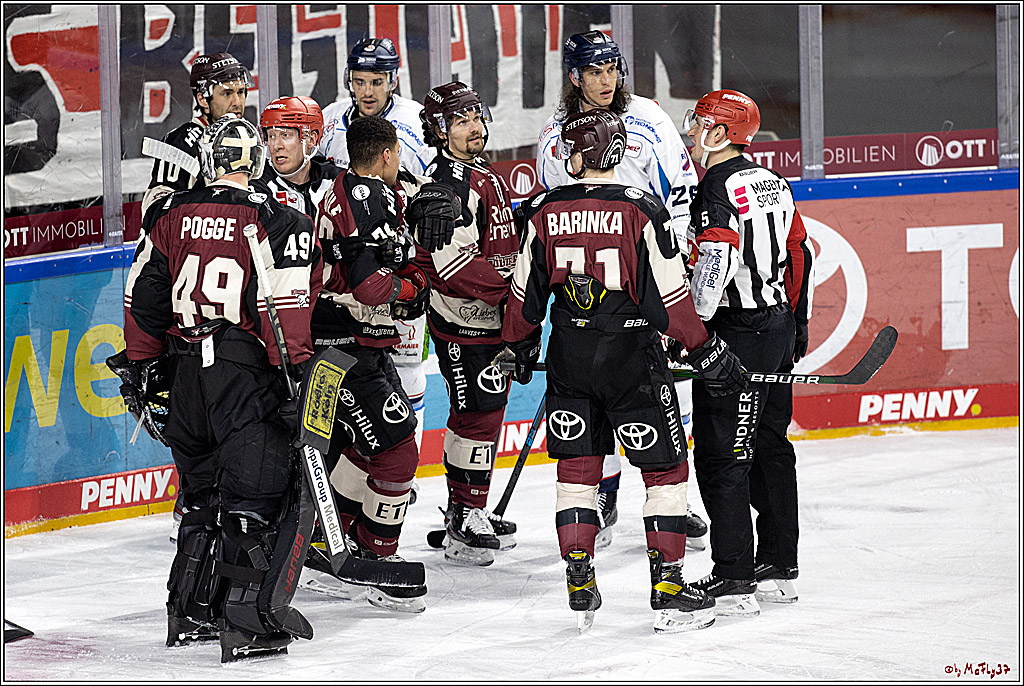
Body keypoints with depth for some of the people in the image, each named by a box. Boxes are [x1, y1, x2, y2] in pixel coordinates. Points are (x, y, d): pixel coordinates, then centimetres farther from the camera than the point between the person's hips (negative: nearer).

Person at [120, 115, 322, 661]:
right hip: (247, 370, -6)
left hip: (185, 371, 6)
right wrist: (298, 366, -9)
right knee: (262, 491, -4)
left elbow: (143, 295, 12)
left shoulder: (170, 215, 8)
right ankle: (249, 617, -10)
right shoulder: (278, 223, -7)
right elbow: (285, 305, -14)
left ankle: (189, 610, 23)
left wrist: (141, 363, 21)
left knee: (208, 493, 19)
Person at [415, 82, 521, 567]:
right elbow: (452, 267, -27)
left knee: (485, 413, 16)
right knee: (477, 416, -8)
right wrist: (512, 278, -26)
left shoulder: (484, 176, 14)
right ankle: (465, 526, -3)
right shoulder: (447, 186, -19)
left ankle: (469, 512, 26)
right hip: (464, 325, -10)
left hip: (492, 320, 10)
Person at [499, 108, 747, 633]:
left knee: (577, 468, 15)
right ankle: (669, 590, 2)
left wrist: (518, 347, 23)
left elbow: (527, 292, 7)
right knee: (665, 470, 6)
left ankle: (580, 587, 13)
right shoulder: (641, 209, -12)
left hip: (569, 355, 3)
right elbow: (669, 294, -13)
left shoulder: (543, 212, -2)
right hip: (631, 354, -3)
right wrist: (706, 351, -4)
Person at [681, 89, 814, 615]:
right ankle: (779, 568, 24)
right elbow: (799, 255, 17)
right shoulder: (772, 183, 11)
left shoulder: (718, 194, -16)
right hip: (779, 329, 9)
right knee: (770, 448, 17)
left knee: (721, 455, -6)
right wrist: (797, 324, 24)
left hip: (735, 337, -9)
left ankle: (733, 581, -7)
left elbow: (712, 271, -26)